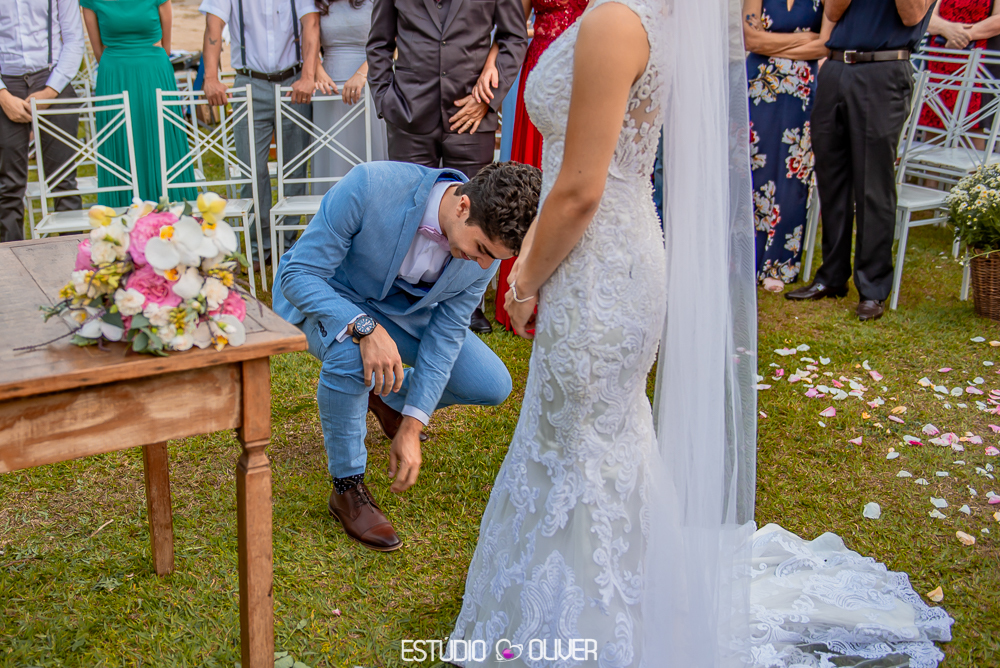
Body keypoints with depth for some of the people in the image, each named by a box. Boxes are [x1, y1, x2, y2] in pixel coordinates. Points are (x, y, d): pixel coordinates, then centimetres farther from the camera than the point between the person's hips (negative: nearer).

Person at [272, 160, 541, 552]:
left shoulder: (488, 238, -22)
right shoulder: (368, 187, -38)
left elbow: (446, 335, -13)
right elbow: (298, 274, -29)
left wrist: (410, 429, -16)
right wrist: (365, 328, -47)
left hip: (402, 308, 5)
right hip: (324, 294, -4)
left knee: (492, 386, -6)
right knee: (351, 353, -39)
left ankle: (389, 398, 24)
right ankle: (347, 487, -14)